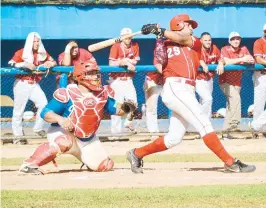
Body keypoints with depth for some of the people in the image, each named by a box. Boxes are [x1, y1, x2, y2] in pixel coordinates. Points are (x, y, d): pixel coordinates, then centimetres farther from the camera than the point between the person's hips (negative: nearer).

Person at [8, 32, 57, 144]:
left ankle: (38, 128, 10)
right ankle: (17, 134, 8)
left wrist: (50, 63, -14)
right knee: (19, 109, 1)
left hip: (34, 84, 4)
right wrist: (25, 64, -27)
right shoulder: (21, 52, -7)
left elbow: (54, 62, 10)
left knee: (44, 104, -7)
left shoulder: (43, 53, 5)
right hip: (22, 84, -4)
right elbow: (10, 64, -15)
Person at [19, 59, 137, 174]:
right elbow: (46, 113, -20)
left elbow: (114, 109, 9)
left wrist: (124, 107, -14)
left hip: (88, 139, 6)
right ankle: (30, 164, -34)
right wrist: (60, 119, -39)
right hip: (62, 133, -6)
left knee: (105, 165, 0)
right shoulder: (67, 94, -20)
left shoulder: (103, 93, -4)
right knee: (65, 142, -42)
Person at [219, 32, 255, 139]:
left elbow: (252, 61, -6)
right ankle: (234, 124, -30)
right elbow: (227, 61, -29)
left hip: (237, 82, 6)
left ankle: (226, 131, 19)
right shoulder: (225, 49, -11)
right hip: (225, 81, -6)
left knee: (231, 106, 10)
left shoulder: (243, 49, 2)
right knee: (235, 98, -28)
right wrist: (242, 59, -36)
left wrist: (250, 60, -30)